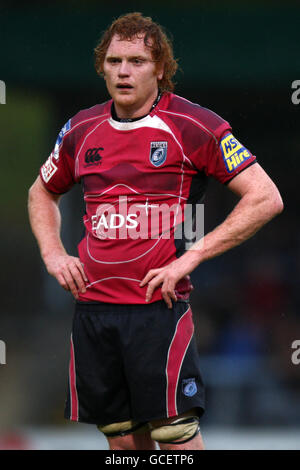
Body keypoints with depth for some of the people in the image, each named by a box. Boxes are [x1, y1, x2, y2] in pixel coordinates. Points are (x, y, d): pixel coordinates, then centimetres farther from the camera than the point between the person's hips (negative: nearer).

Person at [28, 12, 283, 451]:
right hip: (92, 305, 5)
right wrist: (53, 254, 10)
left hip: (159, 304, -5)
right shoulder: (81, 130, 10)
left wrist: (191, 256, -12)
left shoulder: (194, 126, -5)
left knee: (176, 432, -8)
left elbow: (266, 199, -8)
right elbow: (42, 193, 29)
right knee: (123, 437, 8)